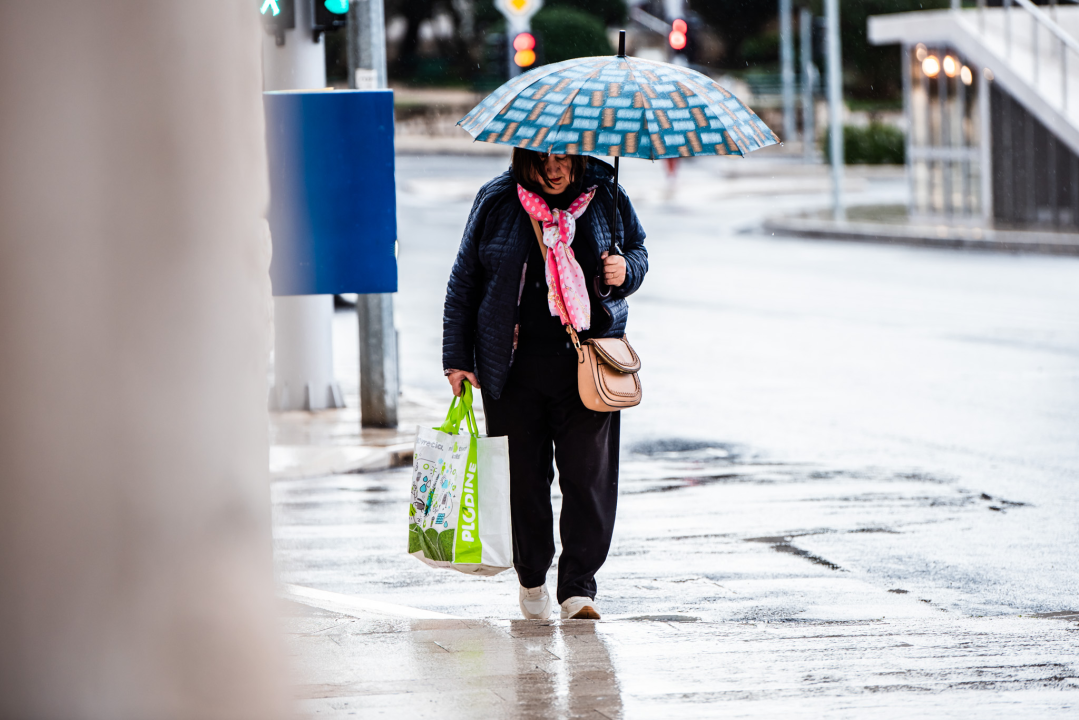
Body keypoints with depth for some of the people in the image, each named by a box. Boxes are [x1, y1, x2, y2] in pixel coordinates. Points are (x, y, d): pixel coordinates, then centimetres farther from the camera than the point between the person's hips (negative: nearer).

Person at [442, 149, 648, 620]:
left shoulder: (605, 197, 3)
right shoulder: (496, 202, 2)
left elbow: (637, 248, 19)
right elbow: (464, 281, 8)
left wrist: (626, 271, -6)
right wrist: (457, 359, 5)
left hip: (585, 364, 0)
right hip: (513, 364, 0)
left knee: (589, 473, -7)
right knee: (523, 474, 4)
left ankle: (578, 586, -2)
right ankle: (531, 578, 22)